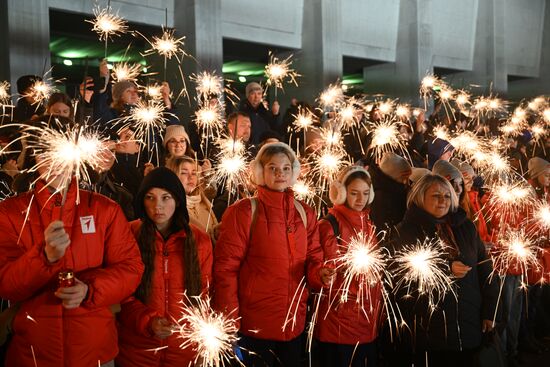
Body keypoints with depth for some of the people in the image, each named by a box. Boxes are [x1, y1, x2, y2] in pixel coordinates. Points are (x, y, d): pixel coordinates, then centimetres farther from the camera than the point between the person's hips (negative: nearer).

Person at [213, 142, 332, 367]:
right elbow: (226, 268, -11)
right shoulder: (244, 212, -8)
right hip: (253, 325, -5)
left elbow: (313, 258, 11)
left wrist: (319, 273, -12)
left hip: (294, 323, 5)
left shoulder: (305, 214, 8)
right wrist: (229, 323, -15)